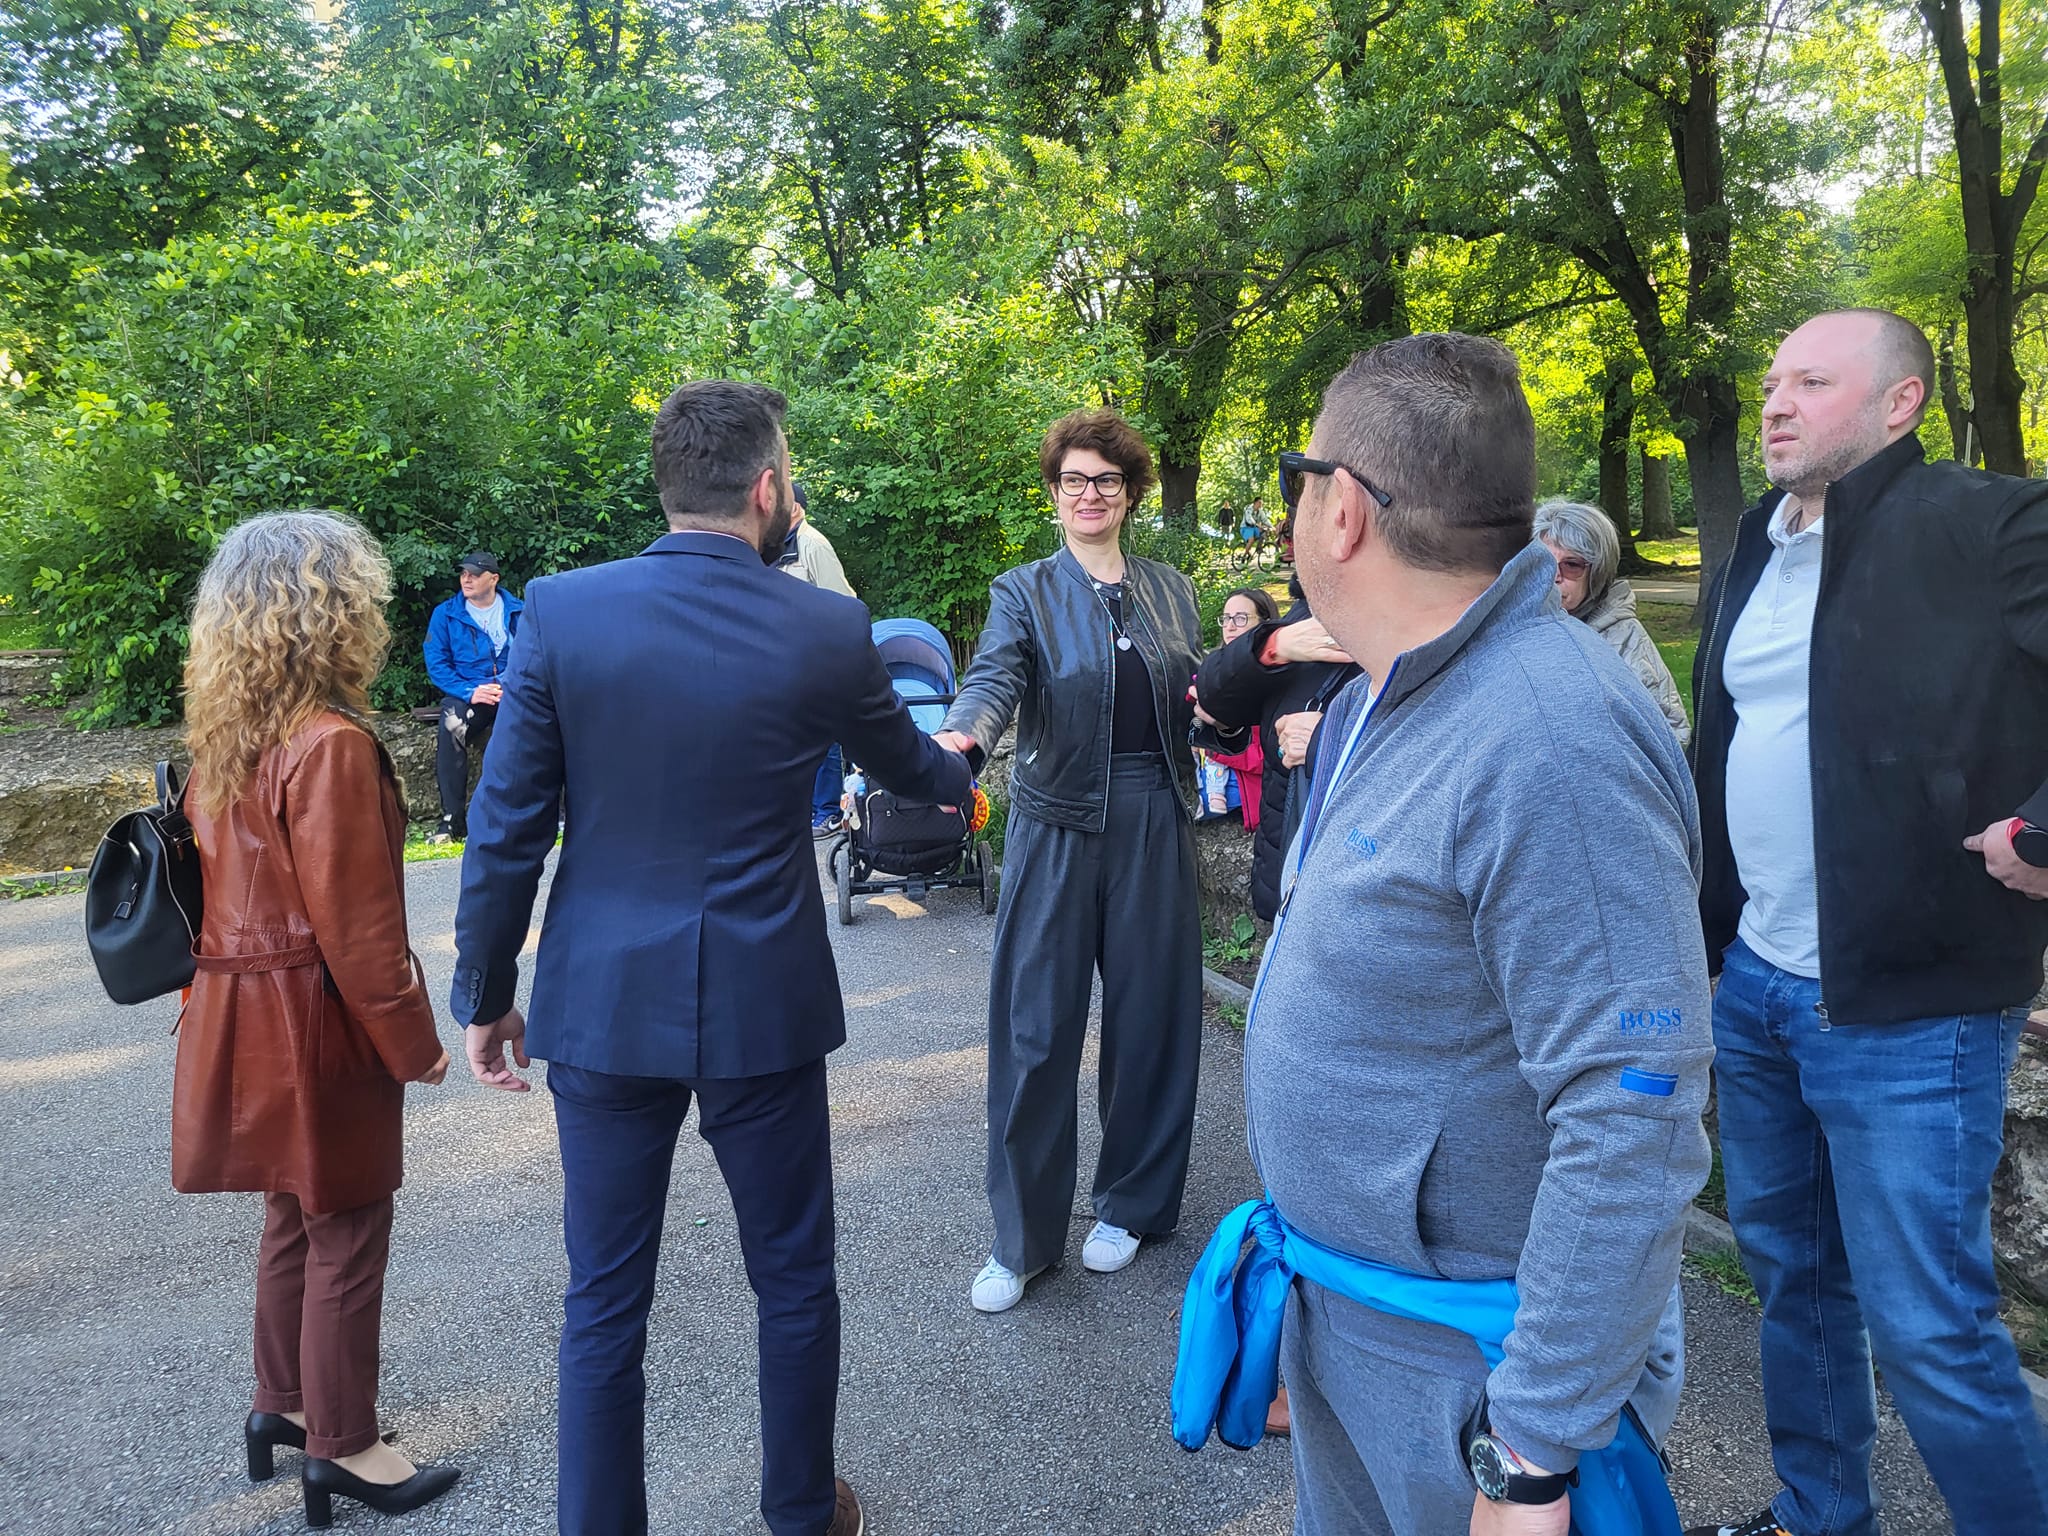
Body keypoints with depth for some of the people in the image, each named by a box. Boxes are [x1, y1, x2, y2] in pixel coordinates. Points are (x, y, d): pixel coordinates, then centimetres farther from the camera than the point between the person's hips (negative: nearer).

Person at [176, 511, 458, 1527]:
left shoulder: (226, 737, 5)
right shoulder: (331, 745, -23)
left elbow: (225, 883, 11)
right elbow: (355, 927, -22)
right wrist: (415, 1042, -12)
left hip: (246, 1013, 9)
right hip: (317, 1024, -9)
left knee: (294, 1216, 23)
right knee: (348, 1239, 6)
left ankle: (284, 1403, 38)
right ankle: (341, 1448, 20)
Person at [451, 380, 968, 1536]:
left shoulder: (561, 611, -7)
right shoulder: (828, 629, -6)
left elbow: (507, 830, -5)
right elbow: (903, 759, 14)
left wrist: (484, 994, 7)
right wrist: (960, 779, 37)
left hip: (603, 1006, 1)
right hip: (763, 1006, 0)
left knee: (606, 1301, 14)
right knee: (796, 1282, 18)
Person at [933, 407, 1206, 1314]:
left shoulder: (1170, 591, 12)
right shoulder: (1025, 592, 2)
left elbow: (1201, 691, 17)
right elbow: (995, 675, -17)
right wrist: (960, 736, -38)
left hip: (1154, 828, 3)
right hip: (1056, 826, -2)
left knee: (1148, 1016, 9)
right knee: (1035, 1026, 0)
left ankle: (1131, 1204, 29)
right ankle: (1022, 1238, 14)